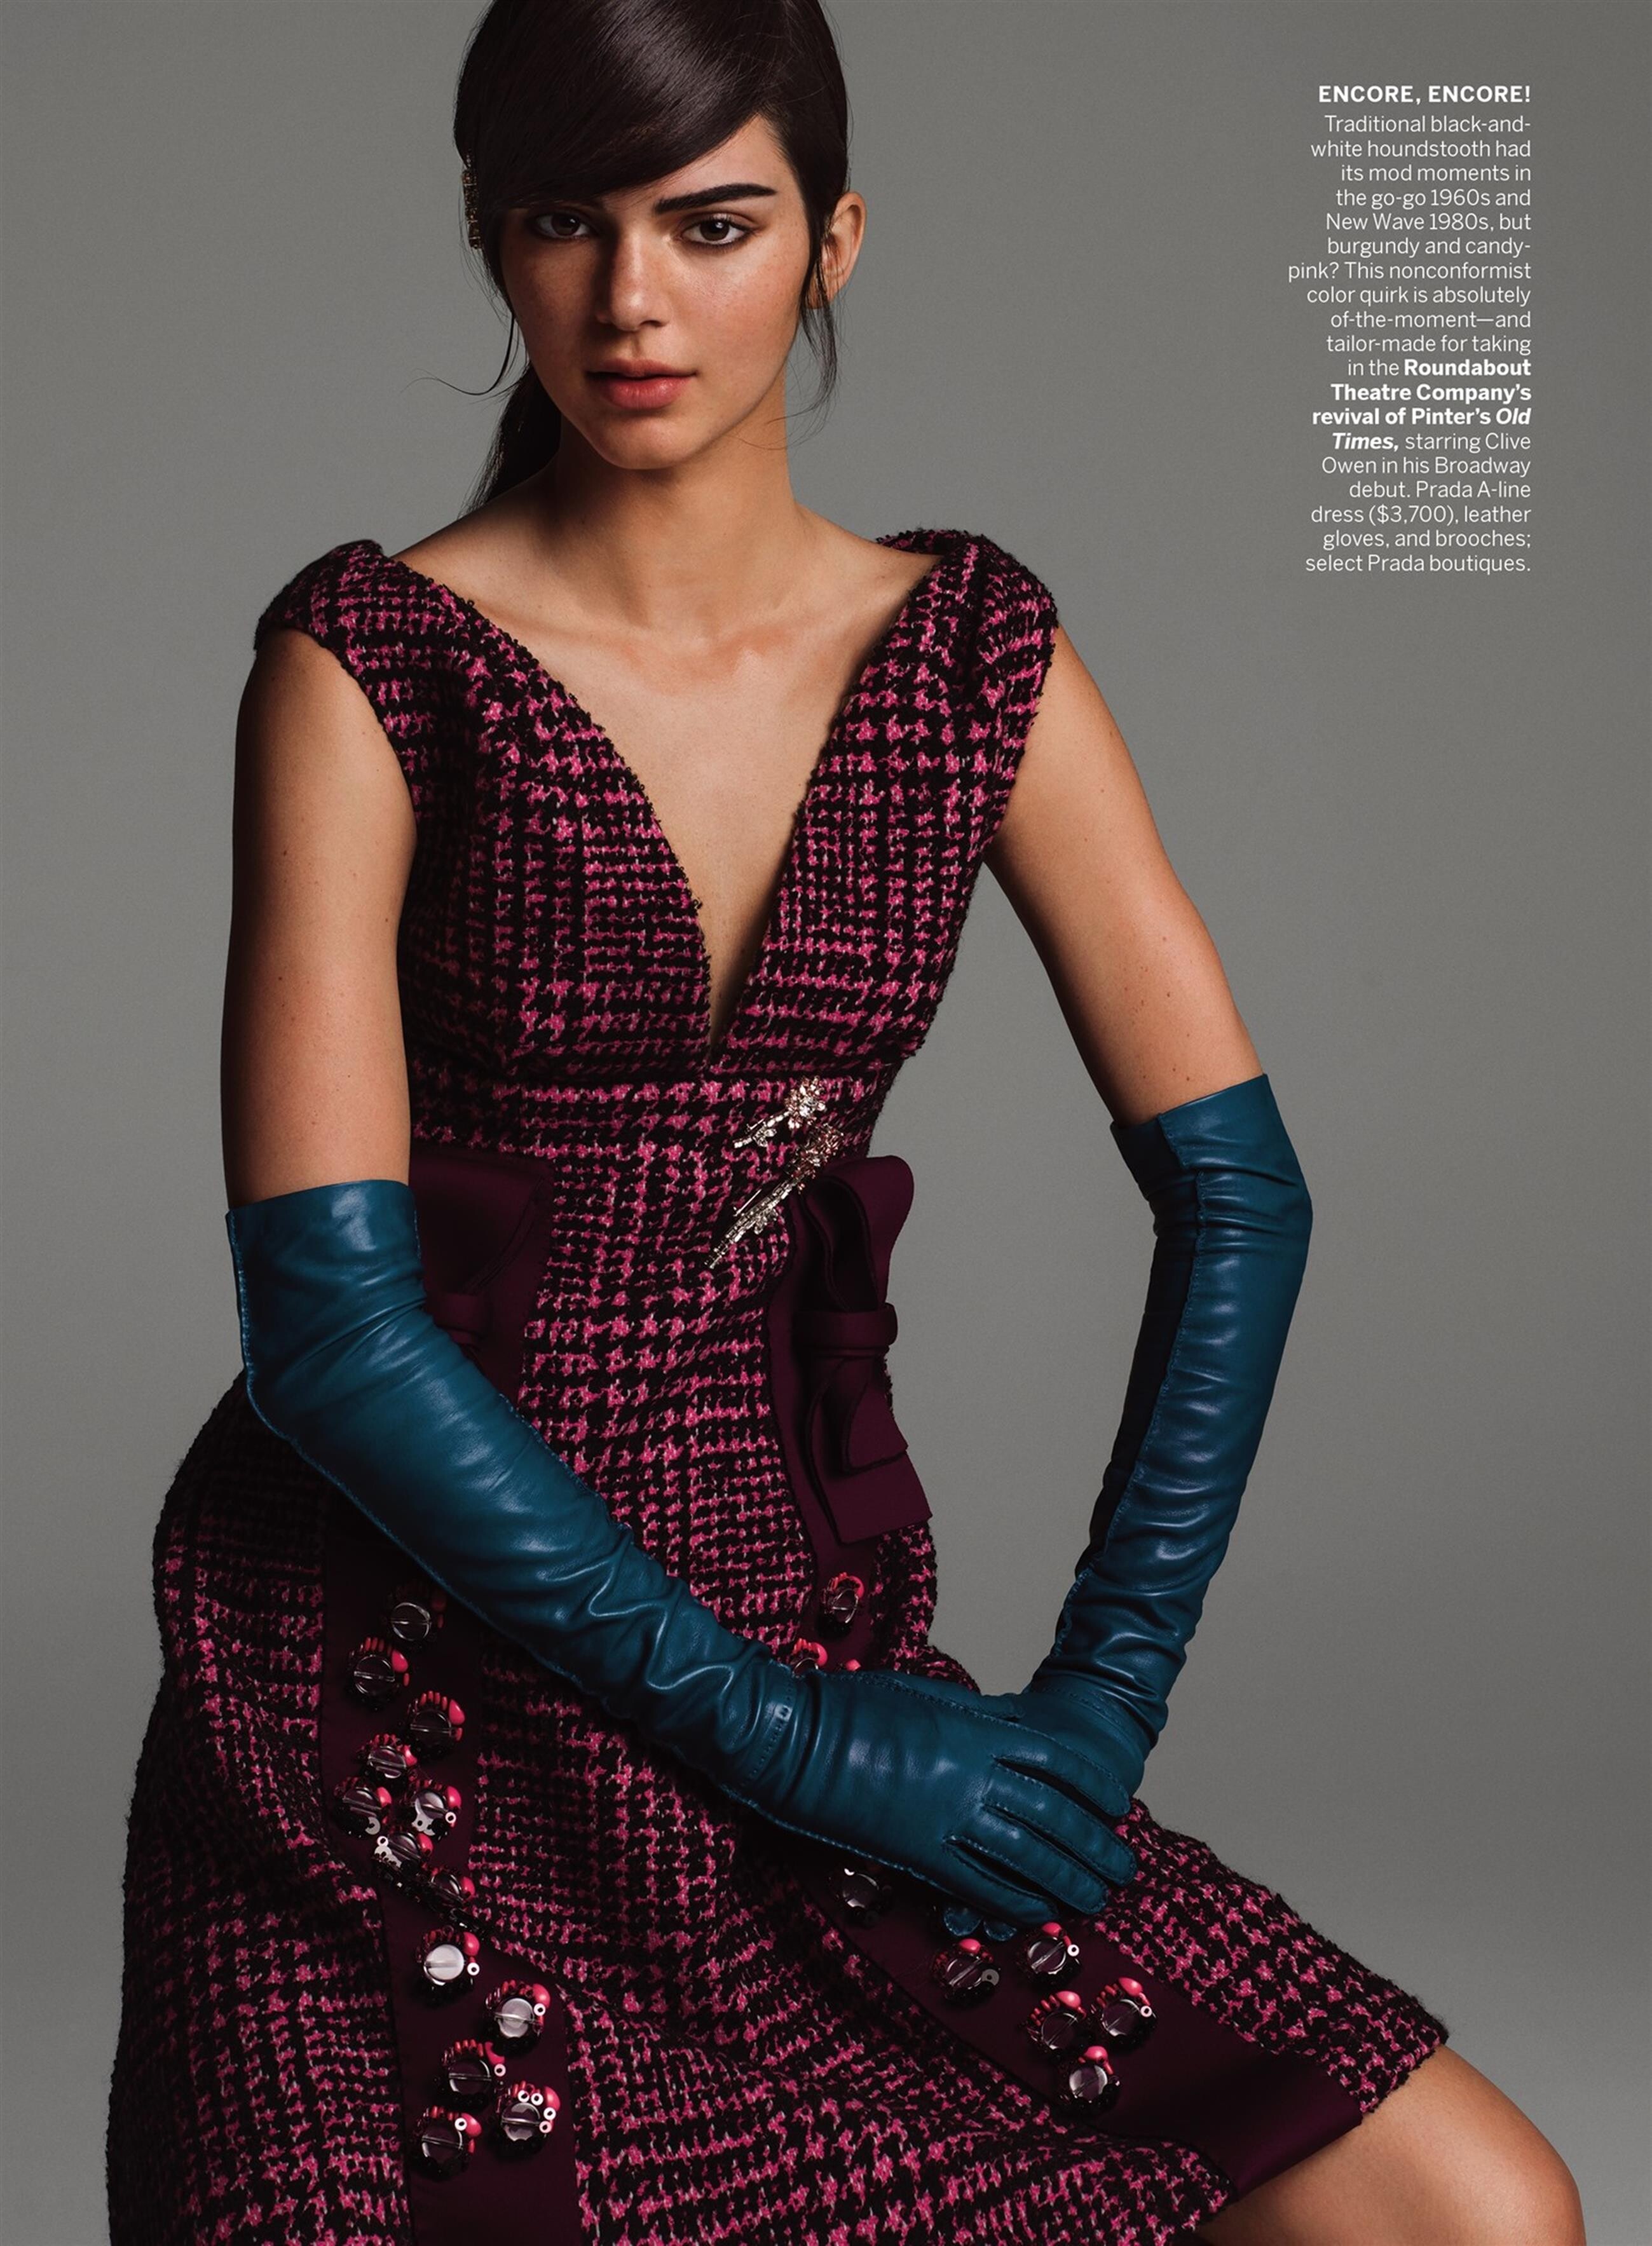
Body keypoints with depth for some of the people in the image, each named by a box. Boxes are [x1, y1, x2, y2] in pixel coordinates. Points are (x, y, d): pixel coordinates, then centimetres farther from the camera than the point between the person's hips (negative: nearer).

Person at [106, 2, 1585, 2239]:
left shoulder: (975, 651, 4)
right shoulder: (368, 662, -7)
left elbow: (1237, 1193, 3)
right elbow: (329, 1315, -14)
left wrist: (1104, 1693, -6)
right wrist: (775, 1732, -14)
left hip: (817, 1644, 3)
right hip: (398, 1713, -3)